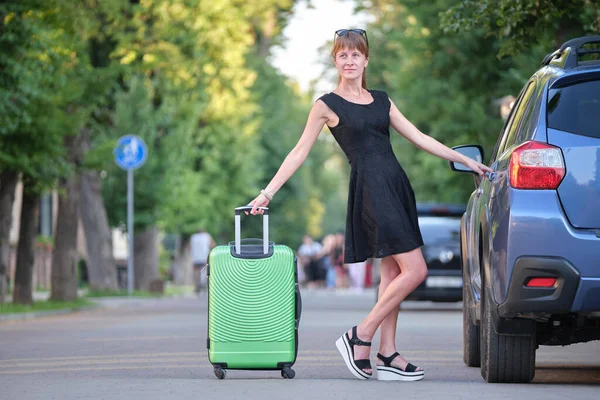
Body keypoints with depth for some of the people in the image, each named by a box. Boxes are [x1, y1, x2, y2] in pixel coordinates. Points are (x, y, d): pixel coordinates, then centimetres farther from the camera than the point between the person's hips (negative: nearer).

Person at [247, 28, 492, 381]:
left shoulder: (381, 100, 16)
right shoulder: (328, 105, 1)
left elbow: (419, 138, 17)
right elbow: (300, 152, 3)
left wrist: (466, 160, 14)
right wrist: (267, 193, -1)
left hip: (397, 186, 7)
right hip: (371, 189, -7)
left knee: (393, 273, 5)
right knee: (415, 270, -14)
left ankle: (387, 356, 7)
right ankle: (359, 338, -7)